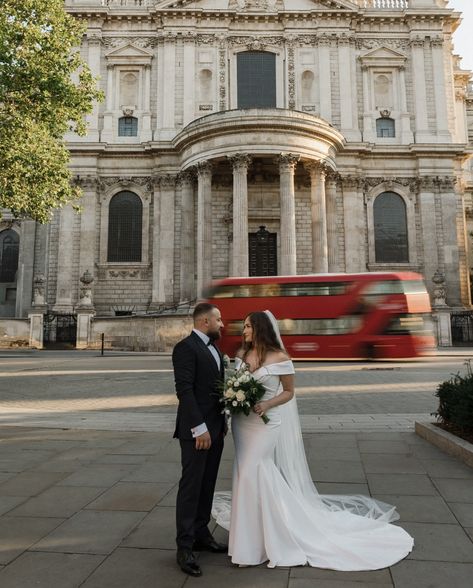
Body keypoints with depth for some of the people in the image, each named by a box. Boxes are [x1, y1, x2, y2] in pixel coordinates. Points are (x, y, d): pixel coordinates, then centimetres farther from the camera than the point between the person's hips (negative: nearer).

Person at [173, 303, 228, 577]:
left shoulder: (214, 348, 13)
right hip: (196, 430, -8)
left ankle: (201, 534, 30)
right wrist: (200, 428, -22)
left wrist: (222, 423, 13)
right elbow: (184, 390, -20)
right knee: (191, 486, 0)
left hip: (216, 428, 9)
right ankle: (185, 546, 12)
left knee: (207, 485, 16)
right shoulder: (186, 347, -14)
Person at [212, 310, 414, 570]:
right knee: (248, 474, 13)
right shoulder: (241, 354, 4)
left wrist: (267, 405, -20)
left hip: (267, 423, -6)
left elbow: (289, 392, -4)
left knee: (253, 474, -7)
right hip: (243, 422, 6)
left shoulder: (280, 357, -12)